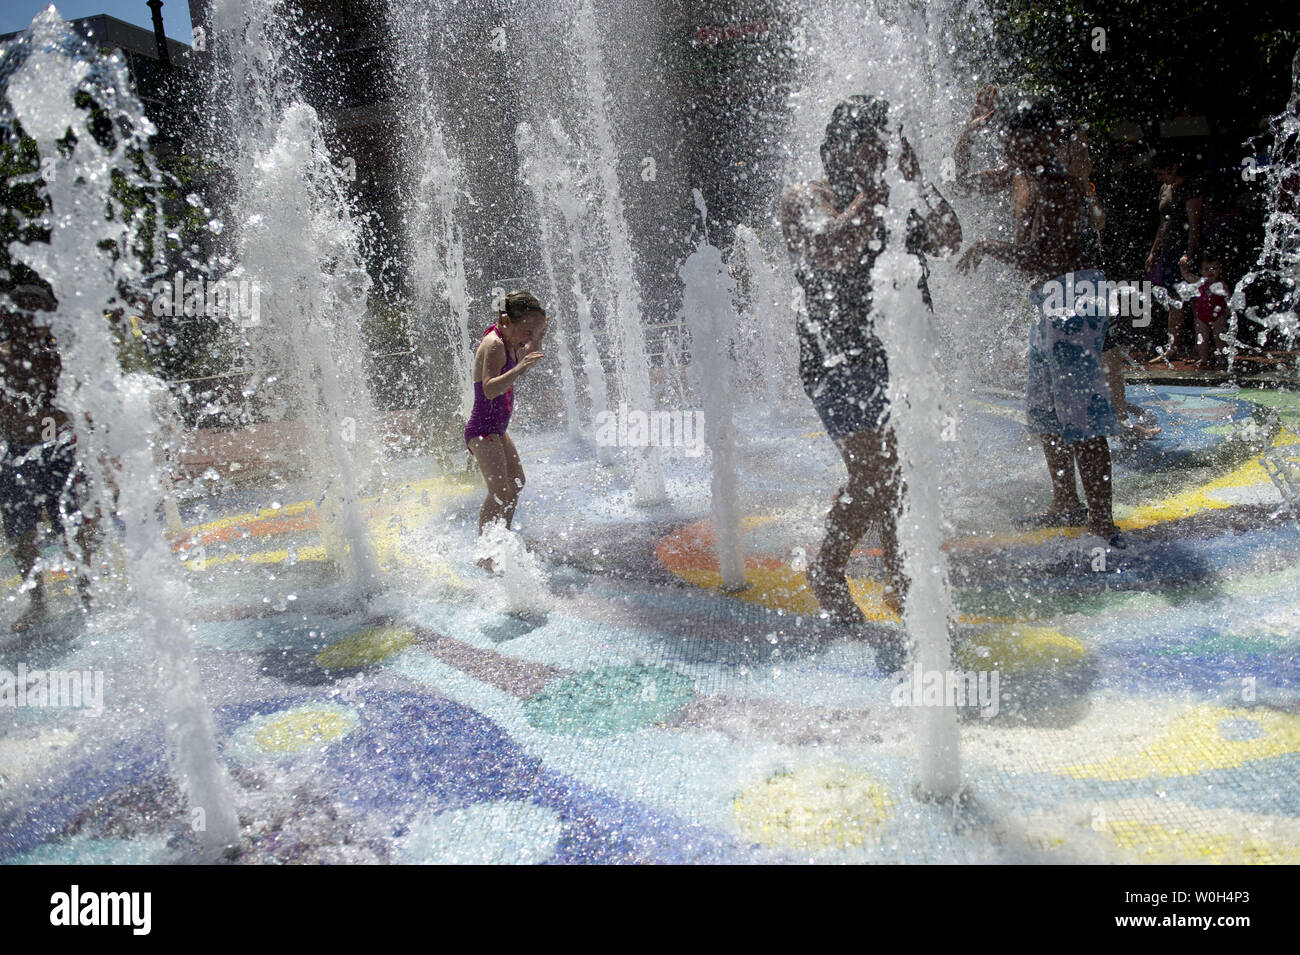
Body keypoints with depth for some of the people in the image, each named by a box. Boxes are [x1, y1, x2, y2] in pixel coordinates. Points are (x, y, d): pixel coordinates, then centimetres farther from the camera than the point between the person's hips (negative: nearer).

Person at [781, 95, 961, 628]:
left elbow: (948, 242, 2)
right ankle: (826, 573, 7)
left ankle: (899, 582, 25)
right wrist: (872, 191, -13)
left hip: (901, 358, 7)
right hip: (842, 360, -7)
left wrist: (917, 180, -4)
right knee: (872, 479, -15)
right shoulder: (806, 199, -1)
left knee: (900, 477, 10)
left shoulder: (896, 205, 17)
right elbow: (834, 252, -21)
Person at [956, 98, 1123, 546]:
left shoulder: (1059, 189, -16)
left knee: (1083, 415, -12)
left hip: (1073, 297, -11)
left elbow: (1046, 262, -23)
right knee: (1045, 410, 17)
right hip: (1050, 303, 11)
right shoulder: (1020, 178, 13)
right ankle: (1066, 503, 30)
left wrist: (990, 246, -19)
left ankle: (1101, 520, -8)